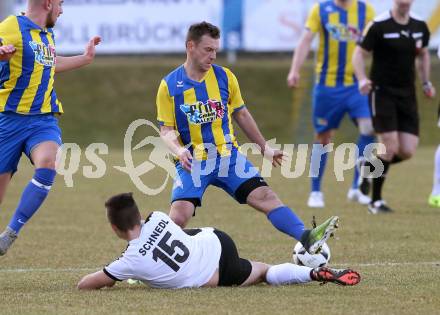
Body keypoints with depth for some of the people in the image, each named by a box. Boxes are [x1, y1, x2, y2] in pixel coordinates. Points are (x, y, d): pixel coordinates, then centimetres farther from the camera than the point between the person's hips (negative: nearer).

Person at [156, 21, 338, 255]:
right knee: (178, 217, -19)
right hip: (191, 162, -2)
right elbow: (166, 130, -1)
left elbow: (241, 114, 17)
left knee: (265, 196, -15)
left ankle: (307, 238, -24)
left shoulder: (224, 77, 5)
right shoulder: (169, 85, -3)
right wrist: (178, 150, -21)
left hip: (228, 155, 2)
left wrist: (264, 148, 19)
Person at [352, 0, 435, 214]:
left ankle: (371, 166, 26)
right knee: (390, 147, -13)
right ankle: (376, 201, 1)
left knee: (407, 152, -3)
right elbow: (359, 54, -6)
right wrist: (362, 80, -22)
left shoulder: (420, 27, 4)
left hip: (407, 95, 5)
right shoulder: (379, 26, -11)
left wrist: (426, 82, 12)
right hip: (382, 92, -5)